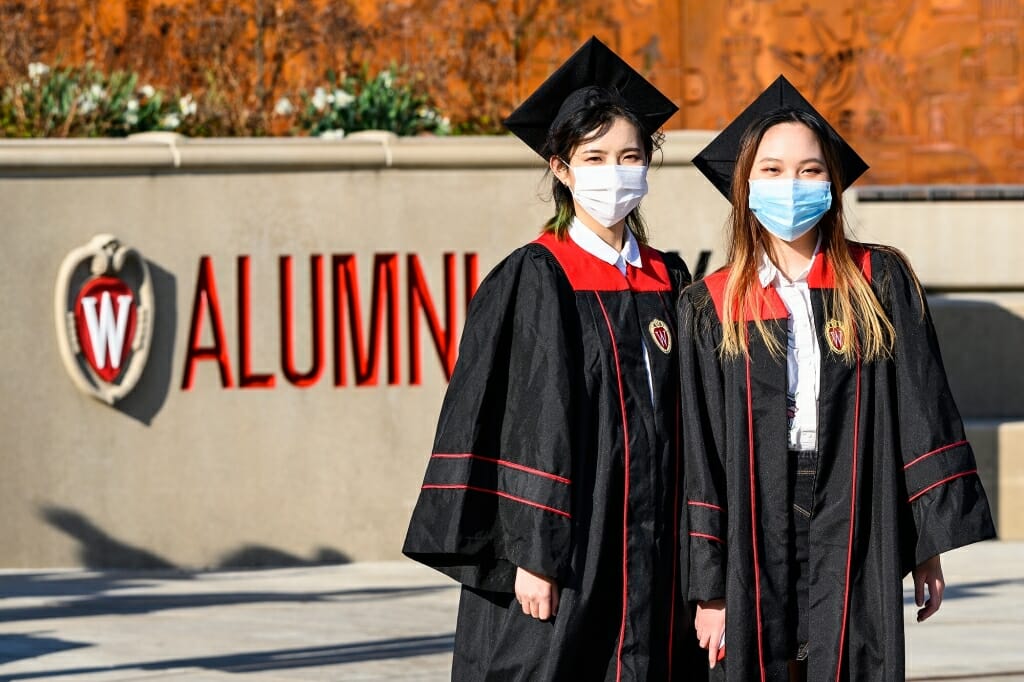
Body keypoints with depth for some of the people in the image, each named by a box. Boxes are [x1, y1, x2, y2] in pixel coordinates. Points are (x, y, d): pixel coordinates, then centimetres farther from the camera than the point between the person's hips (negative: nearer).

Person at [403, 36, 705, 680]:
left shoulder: (669, 283, 11)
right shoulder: (530, 281, -5)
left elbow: (685, 429, 14)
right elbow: (525, 428, -10)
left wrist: (691, 565, 9)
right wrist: (533, 555, -16)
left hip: (653, 565, 5)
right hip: (564, 558, -5)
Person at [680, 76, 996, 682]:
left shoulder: (881, 283, 4)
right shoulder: (711, 308, 4)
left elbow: (924, 416, 3)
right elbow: (700, 457, 3)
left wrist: (931, 545, -4)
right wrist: (709, 585, -3)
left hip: (857, 535, 0)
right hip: (756, 536, 0)